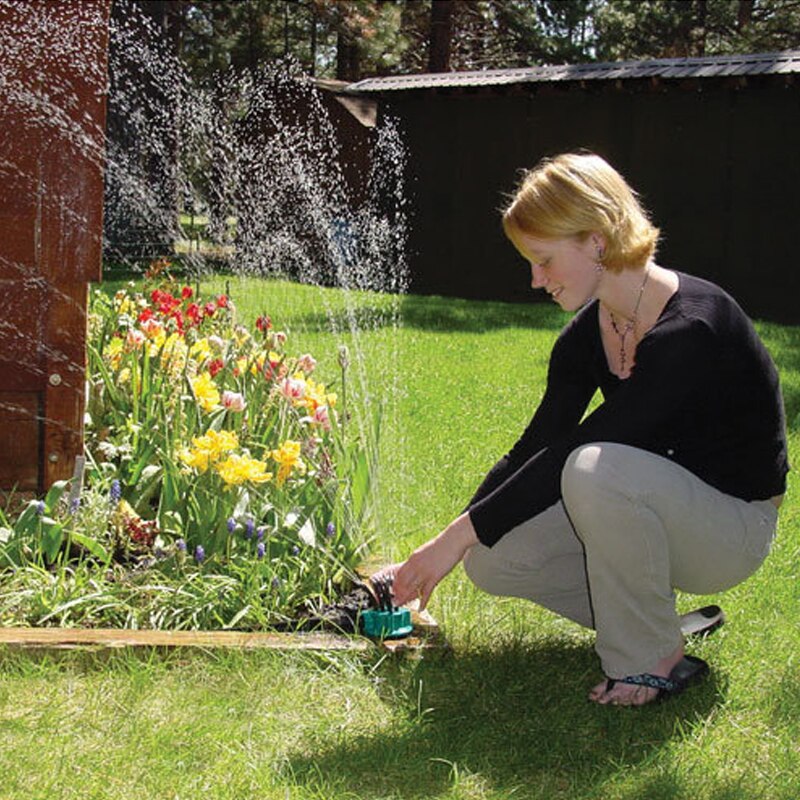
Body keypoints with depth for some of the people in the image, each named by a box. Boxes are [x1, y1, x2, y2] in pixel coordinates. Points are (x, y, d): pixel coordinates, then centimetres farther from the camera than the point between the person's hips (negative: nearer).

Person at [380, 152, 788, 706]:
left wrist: (461, 534, -28)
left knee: (597, 468, -36)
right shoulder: (588, 332, -3)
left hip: (733, 525, -7)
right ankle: (648, 616, 7)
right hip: (652, 508, 7)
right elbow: (535, 448, 1)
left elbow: (573, 450, -31)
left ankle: (658, 658, -16)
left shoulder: (691, 329, -28)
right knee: (491, 560, -10)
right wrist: (438, 555, -4)